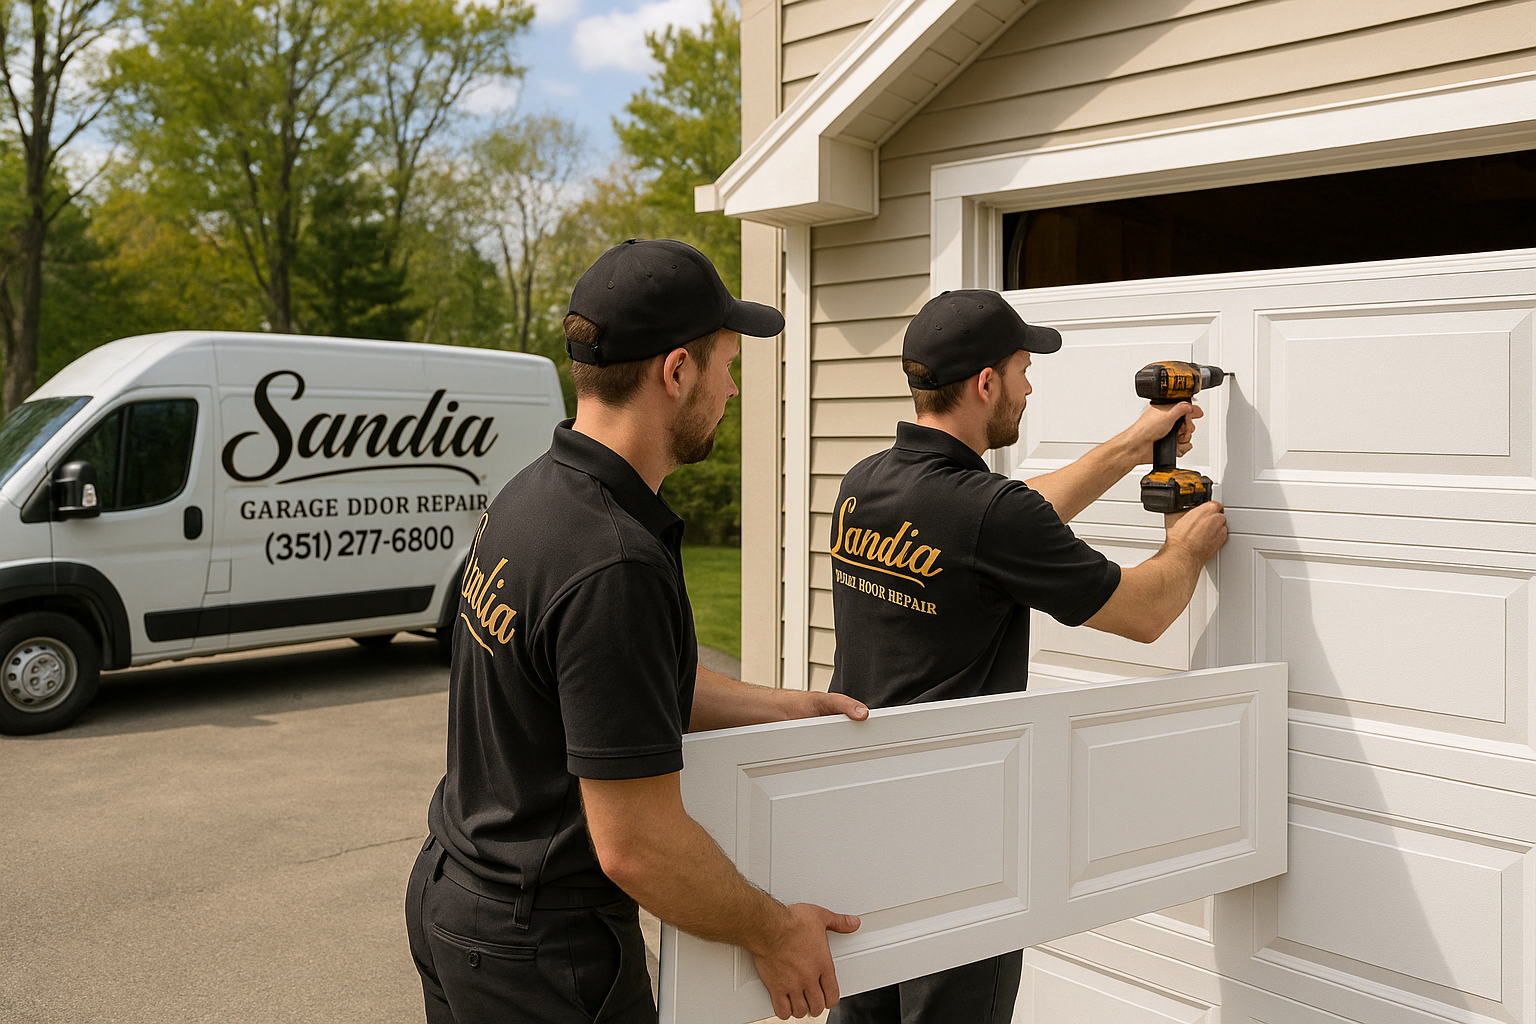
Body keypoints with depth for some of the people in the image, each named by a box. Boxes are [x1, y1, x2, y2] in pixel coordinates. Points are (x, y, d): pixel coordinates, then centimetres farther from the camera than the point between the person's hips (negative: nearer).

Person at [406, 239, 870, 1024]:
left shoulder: (535, 492, 0)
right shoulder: (613, 565, -30)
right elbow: (636, 845, -27)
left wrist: (783, 707, 13)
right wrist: (770, 933, -12)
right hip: (541, 951, -9)